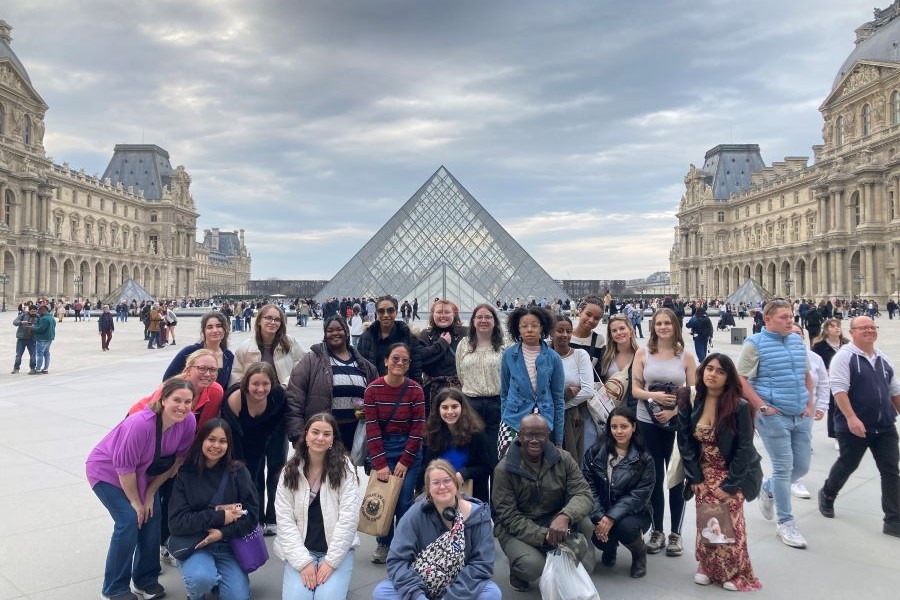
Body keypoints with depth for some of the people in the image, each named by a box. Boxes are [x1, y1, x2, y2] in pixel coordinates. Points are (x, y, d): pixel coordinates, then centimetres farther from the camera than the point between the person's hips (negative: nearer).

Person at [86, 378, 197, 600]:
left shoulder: (188, 422, -23)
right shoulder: (141, 423, -39)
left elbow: (177, 459, -8)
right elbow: (124, 467, -28)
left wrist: (150, 493, -5)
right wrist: (135, 502, -15)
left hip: (140, 473, 5)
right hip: (106, 471, -5)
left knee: (152, 516, -3)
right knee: (130, 520, -15)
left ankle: (146, 580, 19)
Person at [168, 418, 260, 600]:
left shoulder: (238, 471, -2)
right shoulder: (186, 475, -6)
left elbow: (252, 514, -6)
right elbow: (176, 523, -13)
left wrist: (223, 533, -20)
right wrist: (219, 516, -17)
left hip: (229, 546, 2)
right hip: (193, 546, -1)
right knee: (201, 578, -32)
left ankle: (215, 576, 17)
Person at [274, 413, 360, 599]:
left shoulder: (344, 468, -7)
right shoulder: (290, 471, -1)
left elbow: (348, 518, -11)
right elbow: (285, 520, -5)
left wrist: (331, 561, -15)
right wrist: (303, 561, -14)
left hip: (337, 550, -1)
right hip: (300, 551, 2)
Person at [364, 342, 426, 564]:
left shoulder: (415, 390, -8)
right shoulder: (372, 390, -8)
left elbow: (417, 429, -7)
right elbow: (371, 429, -9)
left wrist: (405, 461, -9)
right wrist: (379, 464, -13)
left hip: (409, 449, 0)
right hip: (381, 448, 0)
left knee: (404, 500, 0)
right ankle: (384, 544, 21)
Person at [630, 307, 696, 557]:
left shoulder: (686, 356, 0)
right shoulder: (643, 353, 1)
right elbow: (635, 389, -1)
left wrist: (673, 411, -15)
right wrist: (654, 396, -20)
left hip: (678, 424, 0)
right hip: (648, 423, 1)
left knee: (677, 479, 5)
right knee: (654, 479, 10)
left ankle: (675, 533, 21)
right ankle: (657, 531, 24)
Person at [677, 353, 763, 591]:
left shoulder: (739, 407, -18)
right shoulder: (691, 402, -8)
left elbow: (745, 449, -15)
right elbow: (685, 441, -3)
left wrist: (729, 484, -15)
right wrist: (695, 477, -6)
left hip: (732, 475, -3)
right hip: (703, 474, 3)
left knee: (729, 523, -2)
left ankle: (734, 573, 19)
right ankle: (708, 567, 25)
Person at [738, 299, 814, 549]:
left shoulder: (798, 341, 11)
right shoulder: (755, 344, -9)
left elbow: (807, 374, 21)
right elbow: (741, 380, -13)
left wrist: (810, 403, 10)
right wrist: (763, 407, -15)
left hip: (802, 416, 7)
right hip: (774, 416, -6)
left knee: (802, 466, 12)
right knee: (784, 468, -1)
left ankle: (768, 489, 38)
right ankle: (785, 523, 13)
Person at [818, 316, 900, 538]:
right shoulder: (844, 356, -11)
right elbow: (839, 389, -19)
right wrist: (852, 418, -26)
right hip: (854, 426, -5)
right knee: (847, 465, 11)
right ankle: (827, 495, 36)